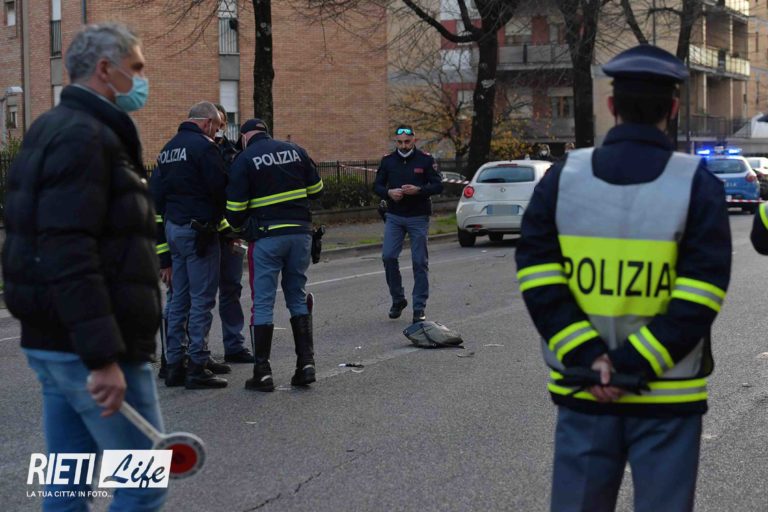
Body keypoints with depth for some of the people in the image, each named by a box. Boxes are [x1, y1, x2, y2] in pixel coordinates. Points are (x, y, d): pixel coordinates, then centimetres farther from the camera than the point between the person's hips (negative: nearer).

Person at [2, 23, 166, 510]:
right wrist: (104, 358, -27)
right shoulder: (84, 136, -15)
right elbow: (69, 256, -24)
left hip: (54, 342, 10)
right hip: (90, 348, -10)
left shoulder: (58, 129, 18)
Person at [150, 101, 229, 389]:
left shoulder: (168, 148, 16)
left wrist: (167, 219, 19)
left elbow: (156, 191, 17)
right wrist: (219, 217, 1)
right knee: (202, 300, -5)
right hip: (198, 230, -9)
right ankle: (197, 368, -5)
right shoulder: (203, 145, -12)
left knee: (179, 299, 13)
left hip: (172, 228, 9)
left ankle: (175, 364, 15)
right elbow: (220, 187, -17)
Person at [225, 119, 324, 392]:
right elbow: (316, 188, 13)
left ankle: (262, 373, 2)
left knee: (263, 302, 2)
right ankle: (306, 363, 10)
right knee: (298, 297, 15)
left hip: (266, 236, -4)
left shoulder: (244, 159, -4)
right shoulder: (296, 151, 8)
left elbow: (235, 207, -4)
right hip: (300, 233, 4)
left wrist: (238, 227, 16)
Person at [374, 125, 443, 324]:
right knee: (388, 256, -8)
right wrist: (389, 192, -13)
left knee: (420, 262, 0)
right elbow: (377, 186, 9)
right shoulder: (387, 160, 5)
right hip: (394, 217, 2)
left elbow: (438, 186, -3)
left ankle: (419, 308, 8)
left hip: (418, 218, -2)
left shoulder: (425, 159, -2)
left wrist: (418, 190, -20)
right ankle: (398, 300, 11)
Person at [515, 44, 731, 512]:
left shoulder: (563, 177, 1)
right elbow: (700, 298, -14)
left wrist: (586, 356, -9)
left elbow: (538, 279, -5)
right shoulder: (697, 183, -6)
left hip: (583, 390, 2)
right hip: (668, 396, -2)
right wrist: (635, 365, -13)